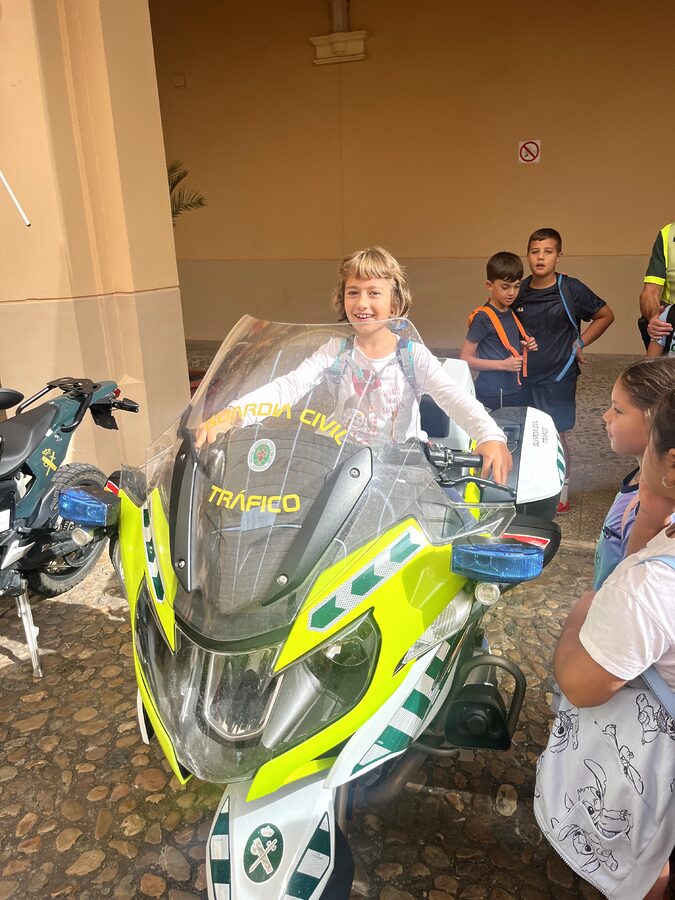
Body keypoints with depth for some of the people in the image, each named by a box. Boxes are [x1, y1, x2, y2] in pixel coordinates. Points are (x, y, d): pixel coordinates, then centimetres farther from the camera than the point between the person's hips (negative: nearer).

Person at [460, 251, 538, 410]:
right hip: (492, 396, -7)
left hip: (515, 391, 7)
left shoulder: (511, 313, 8)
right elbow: (465, 359, -14)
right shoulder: (483, 318, -13)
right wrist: (503, 364, -19)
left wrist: (525, 347, 1)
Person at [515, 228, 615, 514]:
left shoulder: (571, 289, -9)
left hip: (558, 376, -4)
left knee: (555, 435, 3)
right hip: (525, 376, 4)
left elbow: (605, 315, 3)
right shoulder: (520, 291, 2)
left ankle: (561, 494, 21)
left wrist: (580, 343, -4)